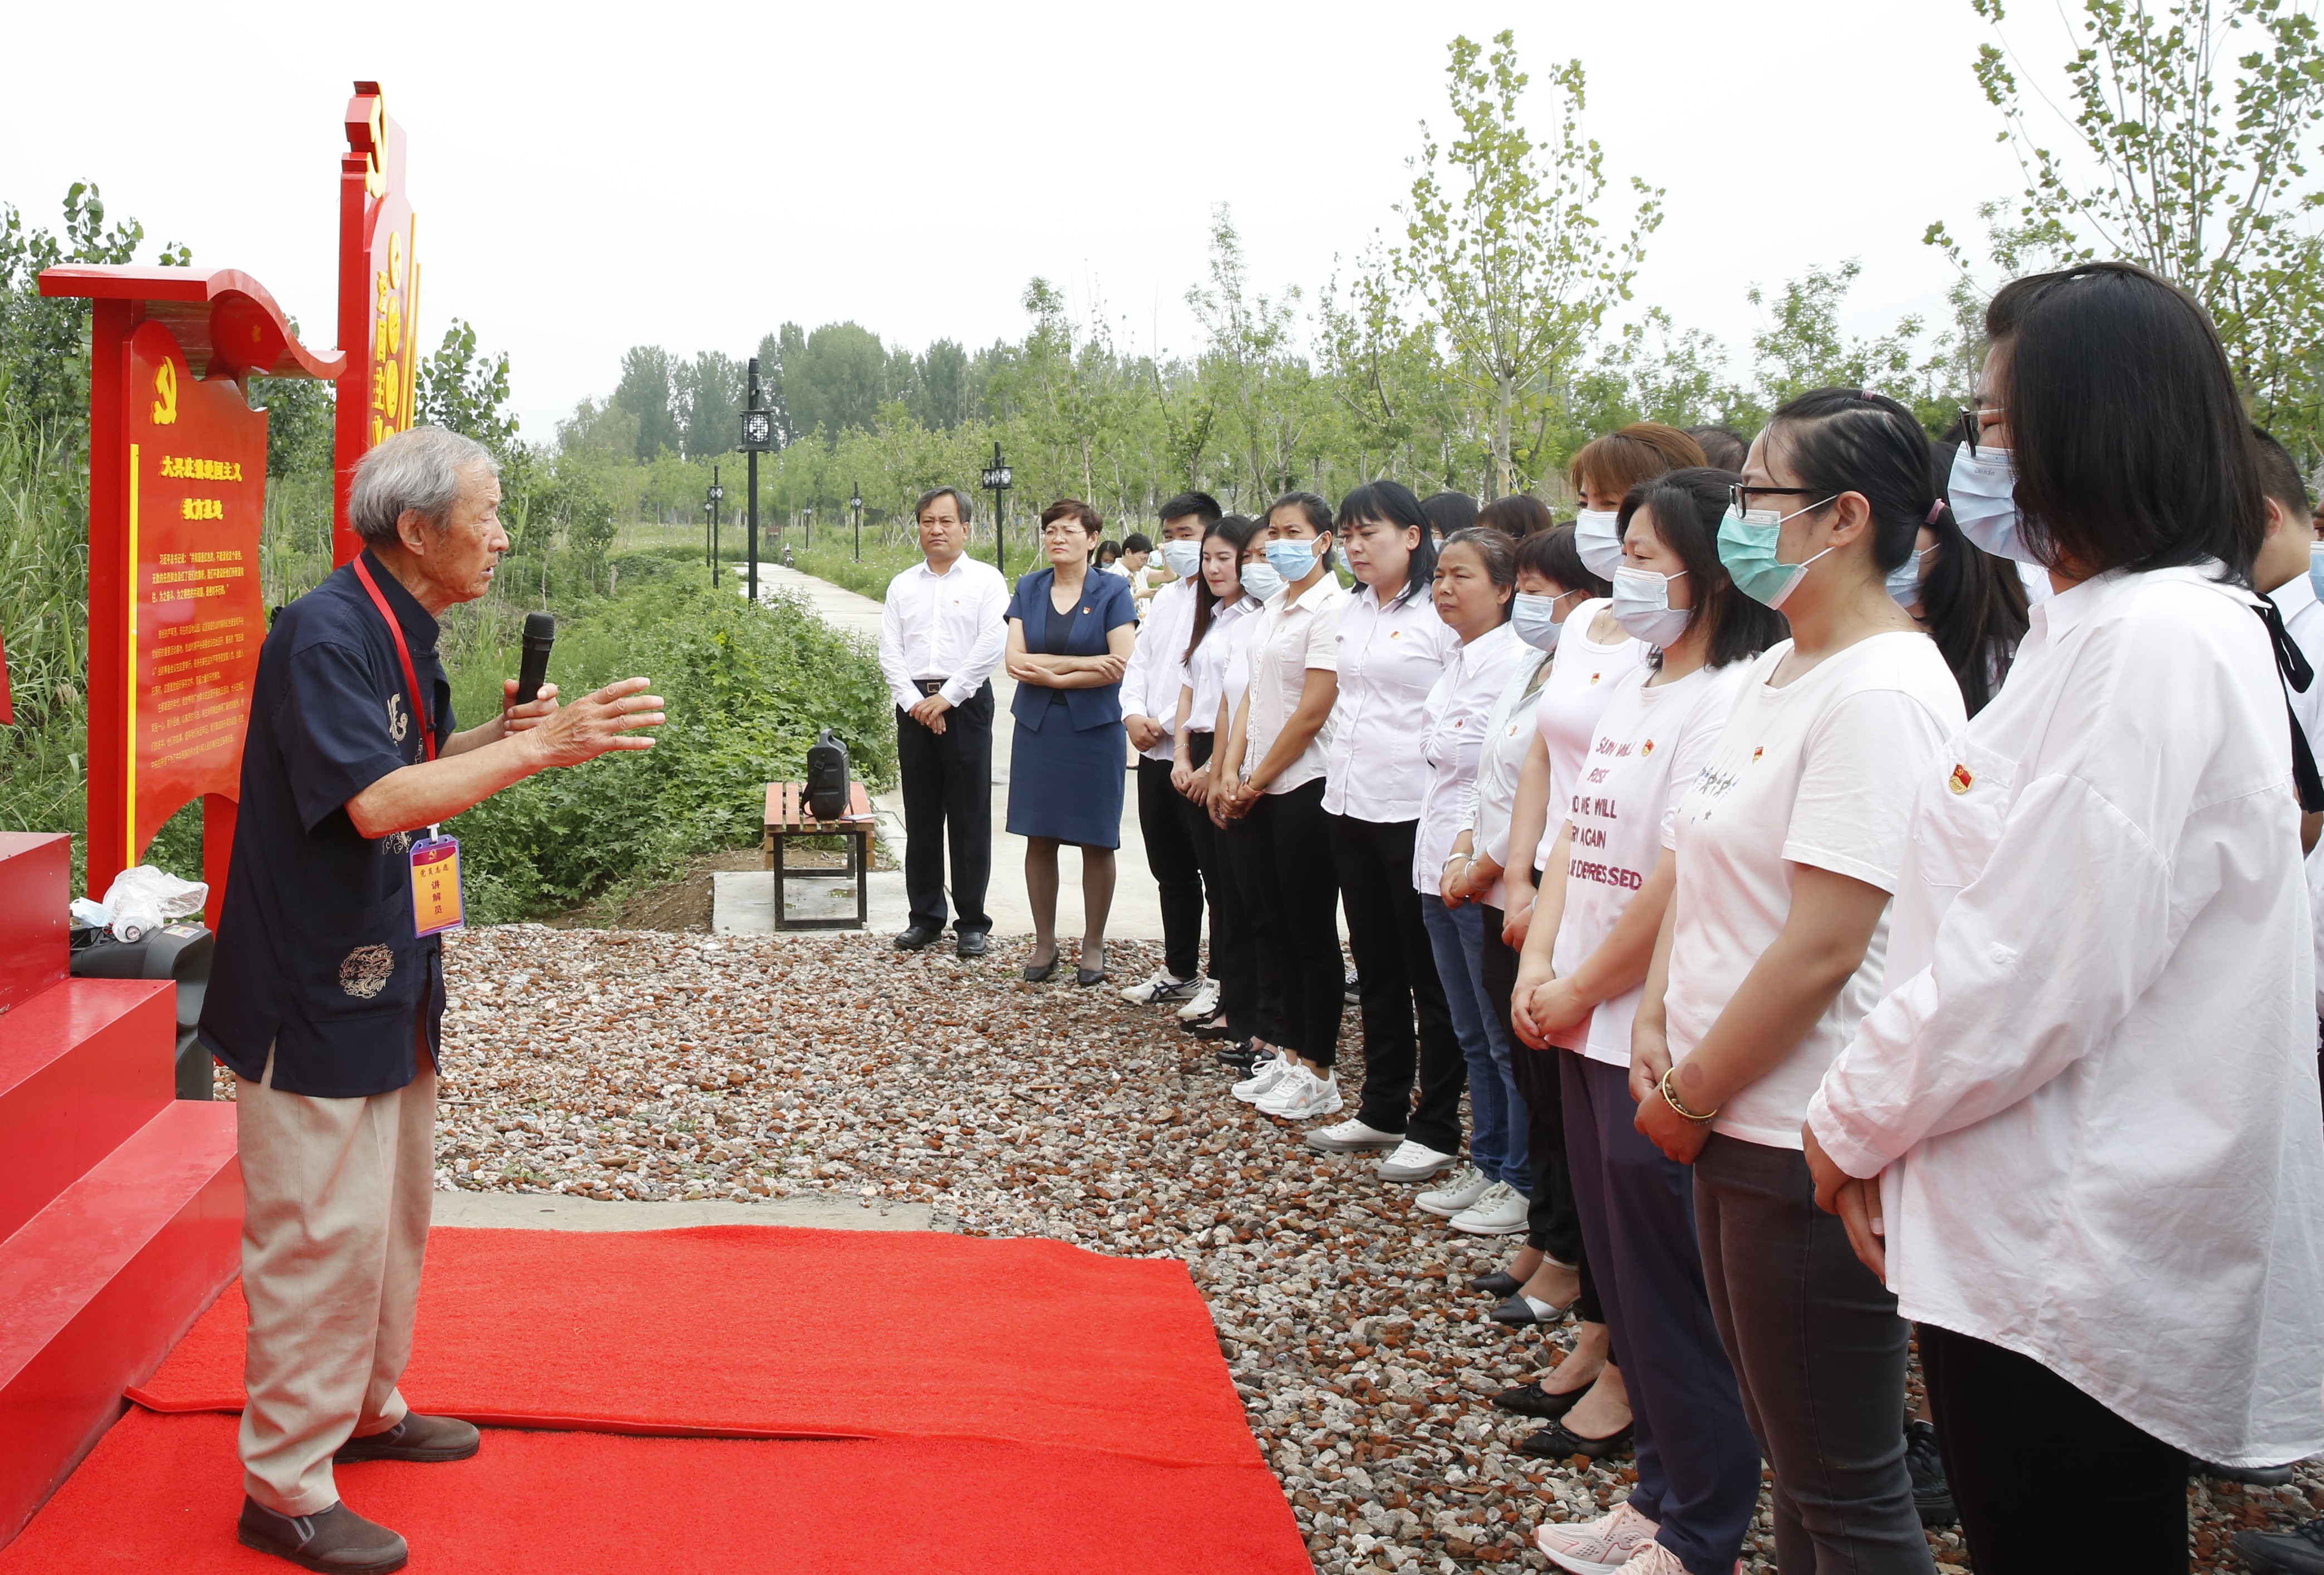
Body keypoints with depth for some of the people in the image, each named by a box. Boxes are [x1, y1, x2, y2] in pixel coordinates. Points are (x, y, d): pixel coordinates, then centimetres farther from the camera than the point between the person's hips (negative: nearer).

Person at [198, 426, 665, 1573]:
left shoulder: (401, 632, 10)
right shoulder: (323, 635, -21)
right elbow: (374, 801, -31)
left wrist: (499, 734, 4)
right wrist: (538, 749, -31)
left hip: (387, 978, 10)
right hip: (314, 988, -10)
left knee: (392, 1209, 21)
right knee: (322, 1231, -4)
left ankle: (367, 1406, 39)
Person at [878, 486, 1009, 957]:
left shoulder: (986, 580, 0)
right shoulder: (902, 586, 12)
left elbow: (991, 645, -10)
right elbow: (889, 652, 6)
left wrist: (946, 698, -13)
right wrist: (914, 702, -8)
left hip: (965, 702, -4)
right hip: (914, 704, 4)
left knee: (969, 817, -1)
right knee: (920, 817, 8)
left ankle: (972, 922, 6)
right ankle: (924, 917, 16)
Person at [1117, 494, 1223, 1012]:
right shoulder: (1164, 599, 17)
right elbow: (1138, 662, 16)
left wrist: (1166, 723, -16)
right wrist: (1133, 713, -2)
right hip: (1154, 754, 8)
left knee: (1214, 870, 0)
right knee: (1170, 870, 15)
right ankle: (1178, 973, 25)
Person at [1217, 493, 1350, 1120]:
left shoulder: (1331, 610, -13)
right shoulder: (1274, 605, 12)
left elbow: (1312, 714, -16)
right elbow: (1252, 695, 12)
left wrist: (1256, 782, -9)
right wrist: (1231, 773, 0)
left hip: (1304, 790, -8)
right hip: (1257, 791, 8)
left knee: (1312, 934, 1)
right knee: (1282, 928, 14)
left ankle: (1319, 1074, 9)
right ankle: (1290, 1055, 24)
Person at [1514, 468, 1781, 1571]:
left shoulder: (1733, 696, -17)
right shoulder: (1634, 687, 12)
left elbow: (1682, 879, -20)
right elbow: (1575, 835, 13)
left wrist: (1582, 988, -11)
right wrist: (1538, 963, 1)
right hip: (1589, 1028, 9)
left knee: (1672, 1291, 2)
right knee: (1620, 1274, 17)